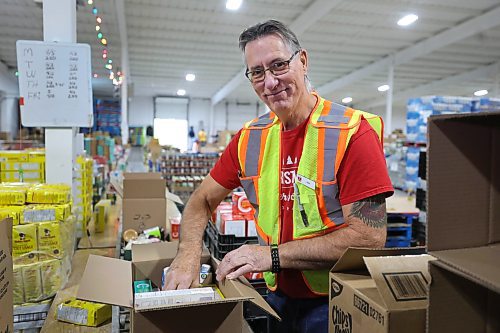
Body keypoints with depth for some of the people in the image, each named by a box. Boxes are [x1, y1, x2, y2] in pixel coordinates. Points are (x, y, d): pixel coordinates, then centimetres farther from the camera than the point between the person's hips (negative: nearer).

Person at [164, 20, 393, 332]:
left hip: (336, 304, -4)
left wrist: (273, 255, -24)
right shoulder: (251, 137, -2)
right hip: (277, 296, 5)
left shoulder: (353, 132, -18)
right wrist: (188, 254, -14)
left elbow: (370, 236, -22)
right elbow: (202, 201, 5)